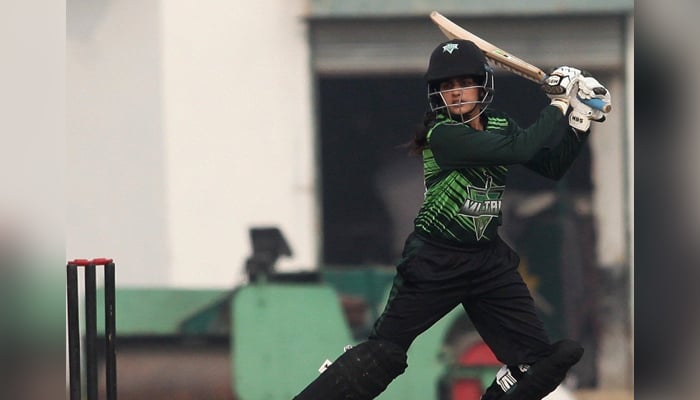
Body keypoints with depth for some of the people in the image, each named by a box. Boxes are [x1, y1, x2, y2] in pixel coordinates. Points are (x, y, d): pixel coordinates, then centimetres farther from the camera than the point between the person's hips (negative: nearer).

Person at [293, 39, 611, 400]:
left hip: (490, 260, 6)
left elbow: (551, 168, 5)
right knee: (382, 354, -9)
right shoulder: (442, 134, -19)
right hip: (435, 262, -6)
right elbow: (518, 150, -28)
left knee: (538, 362, 0)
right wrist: (560, 105, -19)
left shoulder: (499, 126, 4)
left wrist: (580, 121, -6)